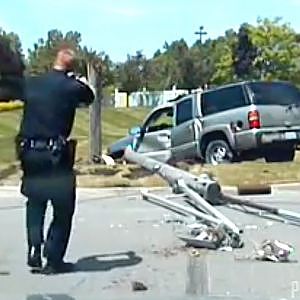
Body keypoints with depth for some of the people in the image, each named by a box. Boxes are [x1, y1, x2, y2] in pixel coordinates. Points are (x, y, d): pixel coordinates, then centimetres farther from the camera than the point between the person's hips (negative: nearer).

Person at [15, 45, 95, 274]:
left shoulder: (32, 83, 2)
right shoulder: (72, 87, -9)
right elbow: (89, 96, 9)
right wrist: (82, 81, 29)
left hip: (29, 153, 5)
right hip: (56, 156, -4)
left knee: (35, 205, 21)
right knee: (63, 210, 10)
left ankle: (34, 253, 12)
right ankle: (53, 260, 10)